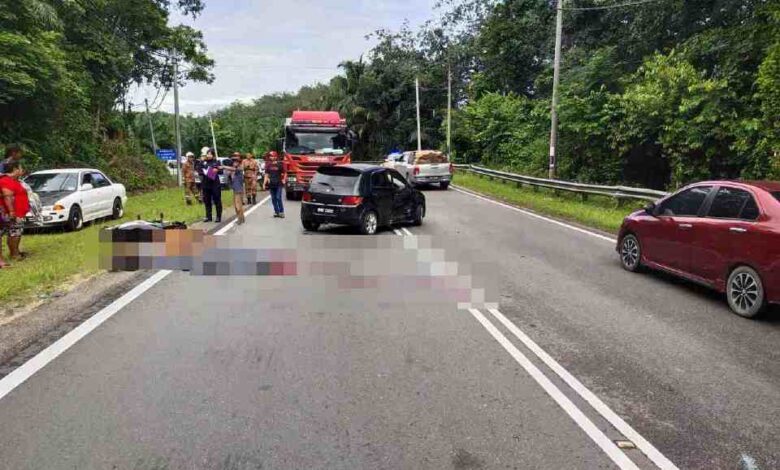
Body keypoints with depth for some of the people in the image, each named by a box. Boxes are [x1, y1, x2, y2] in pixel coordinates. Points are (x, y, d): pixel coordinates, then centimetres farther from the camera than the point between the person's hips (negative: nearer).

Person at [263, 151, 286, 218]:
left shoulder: (280, 164, -2)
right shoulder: (268, 165, 8)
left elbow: (285, 173, 7)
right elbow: (266, 175, 11)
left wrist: (284, 180, -6)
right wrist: (264, 184, 5)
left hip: (279, 184, -4)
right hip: (271, 184, 4)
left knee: (278, 198, -9)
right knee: (273, 198, 6)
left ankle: (281, 212, 0)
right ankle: (276, 212, 14)